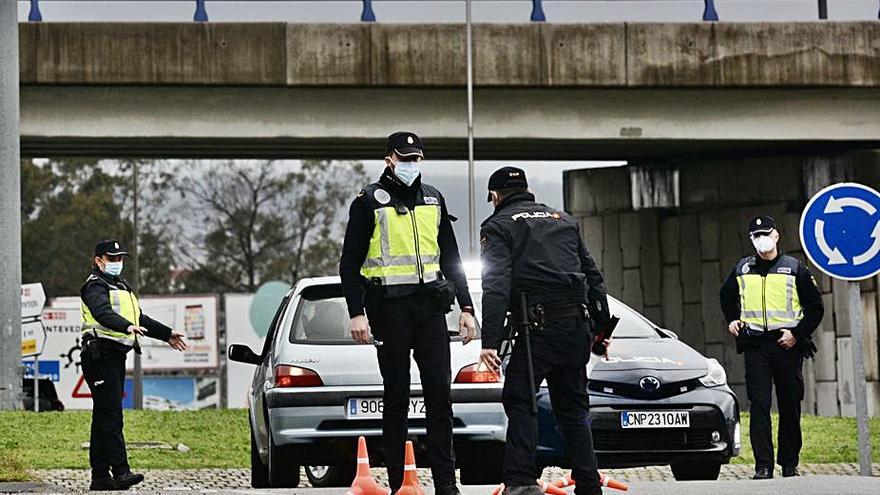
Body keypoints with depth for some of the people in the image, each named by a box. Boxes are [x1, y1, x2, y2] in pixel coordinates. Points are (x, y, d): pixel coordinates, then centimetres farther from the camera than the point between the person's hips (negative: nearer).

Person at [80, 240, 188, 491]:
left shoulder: (121, 286, 25)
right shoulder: (95, 286, -6)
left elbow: (141, 319, 35)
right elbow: (103, 313, -27)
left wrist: (167, 334, 36)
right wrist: (128, 327, -43)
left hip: (116, 356, 10)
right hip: (100, 354, -10)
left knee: (104, 417, 9)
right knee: (111, 416, -15)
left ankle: (100, 476, 10)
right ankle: (121, 472, -23)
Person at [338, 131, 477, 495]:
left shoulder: (433, 199, 16)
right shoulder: (369, 202, 2)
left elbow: (451, 258, 20)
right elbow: (350, 263, 0)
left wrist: (466, 307, 12)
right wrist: (356, 313, -10)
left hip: (430, 305, 4)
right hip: (390, 308, -4)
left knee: (439, 394, -2)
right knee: (396, 398, -1)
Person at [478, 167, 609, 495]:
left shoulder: (498, 226, 4)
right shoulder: (563, 220, 24)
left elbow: (496, 285, -9)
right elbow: (593, 276, 24)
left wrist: (490, 341, -16)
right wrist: (602, 327, 27)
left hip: (541, 327, -6)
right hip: (578, 326, 6)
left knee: (518, 400, -2)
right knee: (572, 407, 13)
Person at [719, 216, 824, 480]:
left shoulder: (795, 268, 3)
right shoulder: (742, 269, 11)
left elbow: (815, 307, 4)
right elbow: (727, 296, 30)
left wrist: (797, 333, -7)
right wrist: (731, 320, 14)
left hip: (787, 345, -1)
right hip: (755, 345, 1)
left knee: (790, 406, 4)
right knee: (759, 405, -7)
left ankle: (790, 464, 13)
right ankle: (763, 465, -9)